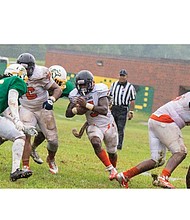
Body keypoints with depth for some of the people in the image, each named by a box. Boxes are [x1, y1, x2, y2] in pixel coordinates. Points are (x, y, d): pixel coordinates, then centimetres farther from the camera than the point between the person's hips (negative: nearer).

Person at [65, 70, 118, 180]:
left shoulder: (99, 91, -24)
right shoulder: (76, 95, -11)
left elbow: (104, 111, -35)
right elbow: (68, 114, -7)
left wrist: (86, 105, -42)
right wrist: (77, 110, -29)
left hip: (108, 125, -1)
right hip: (94, 126, 1)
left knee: (112, 152, 15)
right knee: (96, 143, -30)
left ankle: (114, 169, 47)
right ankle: (111, 170, -18)